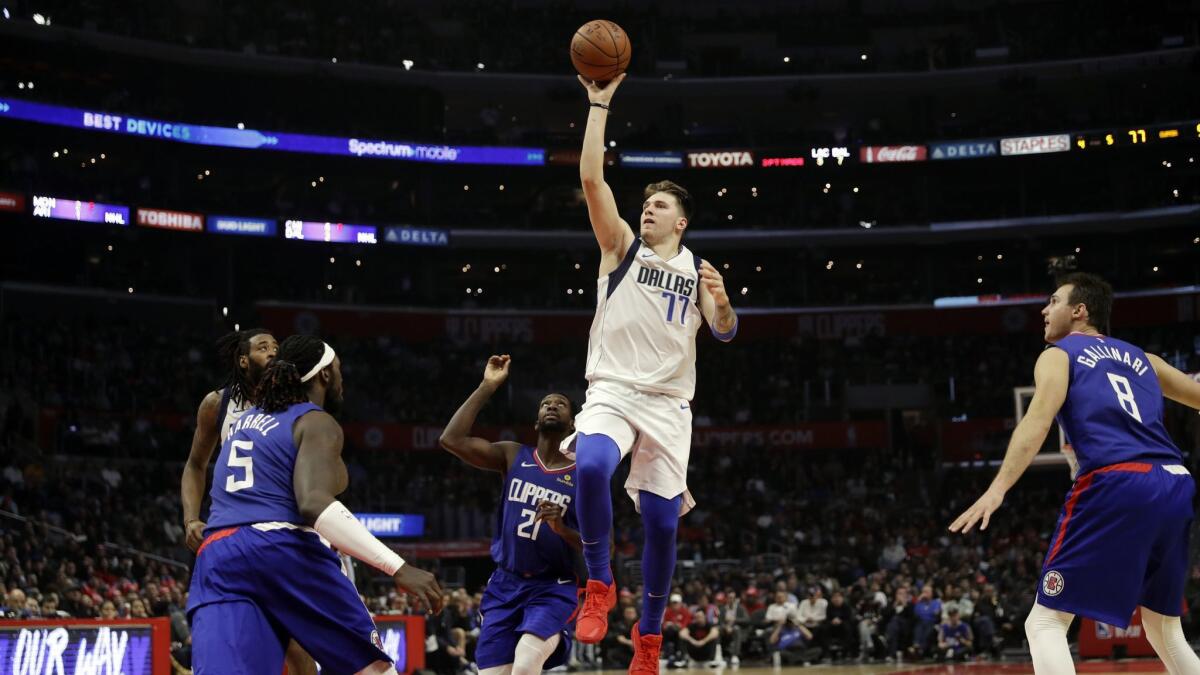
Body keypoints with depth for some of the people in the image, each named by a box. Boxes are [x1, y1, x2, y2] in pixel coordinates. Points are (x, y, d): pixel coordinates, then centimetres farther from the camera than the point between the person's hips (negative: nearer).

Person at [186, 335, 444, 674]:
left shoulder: (246, 419, 28)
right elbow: (314, 504, -15)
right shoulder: (318, 423, 4)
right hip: (284, 553, -6)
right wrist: (398, 567, -21)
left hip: (217, 560, 6)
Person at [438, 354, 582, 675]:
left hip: (553, 589, -3)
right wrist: (487, 386, -10)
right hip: (505, 585, 3)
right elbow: (452, 439, -10)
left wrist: (562, 528, -21)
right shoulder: (513, 456, 4)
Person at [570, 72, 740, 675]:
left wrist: (722, 302, -20)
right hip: (612, 392, -2)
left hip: (669, 403, 2)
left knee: (662, 523, 2)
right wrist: (599, 106, -7)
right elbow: (592, 179, -3)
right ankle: (599, 585, -13)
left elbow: (725, 332, 2)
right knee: (591, 467, -33)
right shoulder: (621, 246, 8)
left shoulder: (698, 271, 13)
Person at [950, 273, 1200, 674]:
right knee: (1165, 632, 22)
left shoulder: (1058, 355, 11)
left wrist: (998, 488, -18)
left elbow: (1037, 419, -7)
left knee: (1045, 623, 0)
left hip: (1116, 485, -6)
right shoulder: (1140, 357, 27)